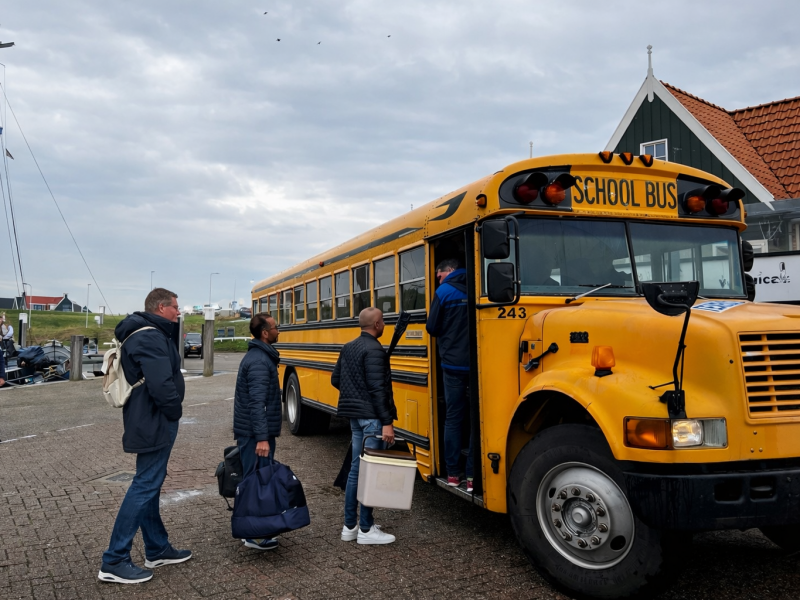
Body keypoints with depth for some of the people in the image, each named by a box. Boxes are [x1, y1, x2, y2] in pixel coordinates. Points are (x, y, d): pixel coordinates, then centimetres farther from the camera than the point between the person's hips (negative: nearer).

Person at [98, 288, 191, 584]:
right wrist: (175, 411, -13)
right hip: (155, 423, -11)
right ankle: (114, 562, 4)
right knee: (145, 487, -5)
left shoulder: (154, 333, 13)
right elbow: (161, 385, -28)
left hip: (149, 421, 11)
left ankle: (157, 549, 29)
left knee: (149, 484, 16)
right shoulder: (150, 338, -21)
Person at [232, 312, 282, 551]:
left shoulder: (258, 356, 13)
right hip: (256, 433, -10)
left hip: (251, 431, 10)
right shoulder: (259, 361, -19)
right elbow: (257, 403, -25)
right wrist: (262, 437, -27)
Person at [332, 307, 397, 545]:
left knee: (356, 468, 14)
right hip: (371, 416, -9)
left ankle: (350, 525, 21)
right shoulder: (374, 350, -16)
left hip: (355, 415, 9)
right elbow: (378, 389, -22)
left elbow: (336, 380, 14)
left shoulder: (348, 347, 10)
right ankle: (366, 529, 7)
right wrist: (387, 422, -21)